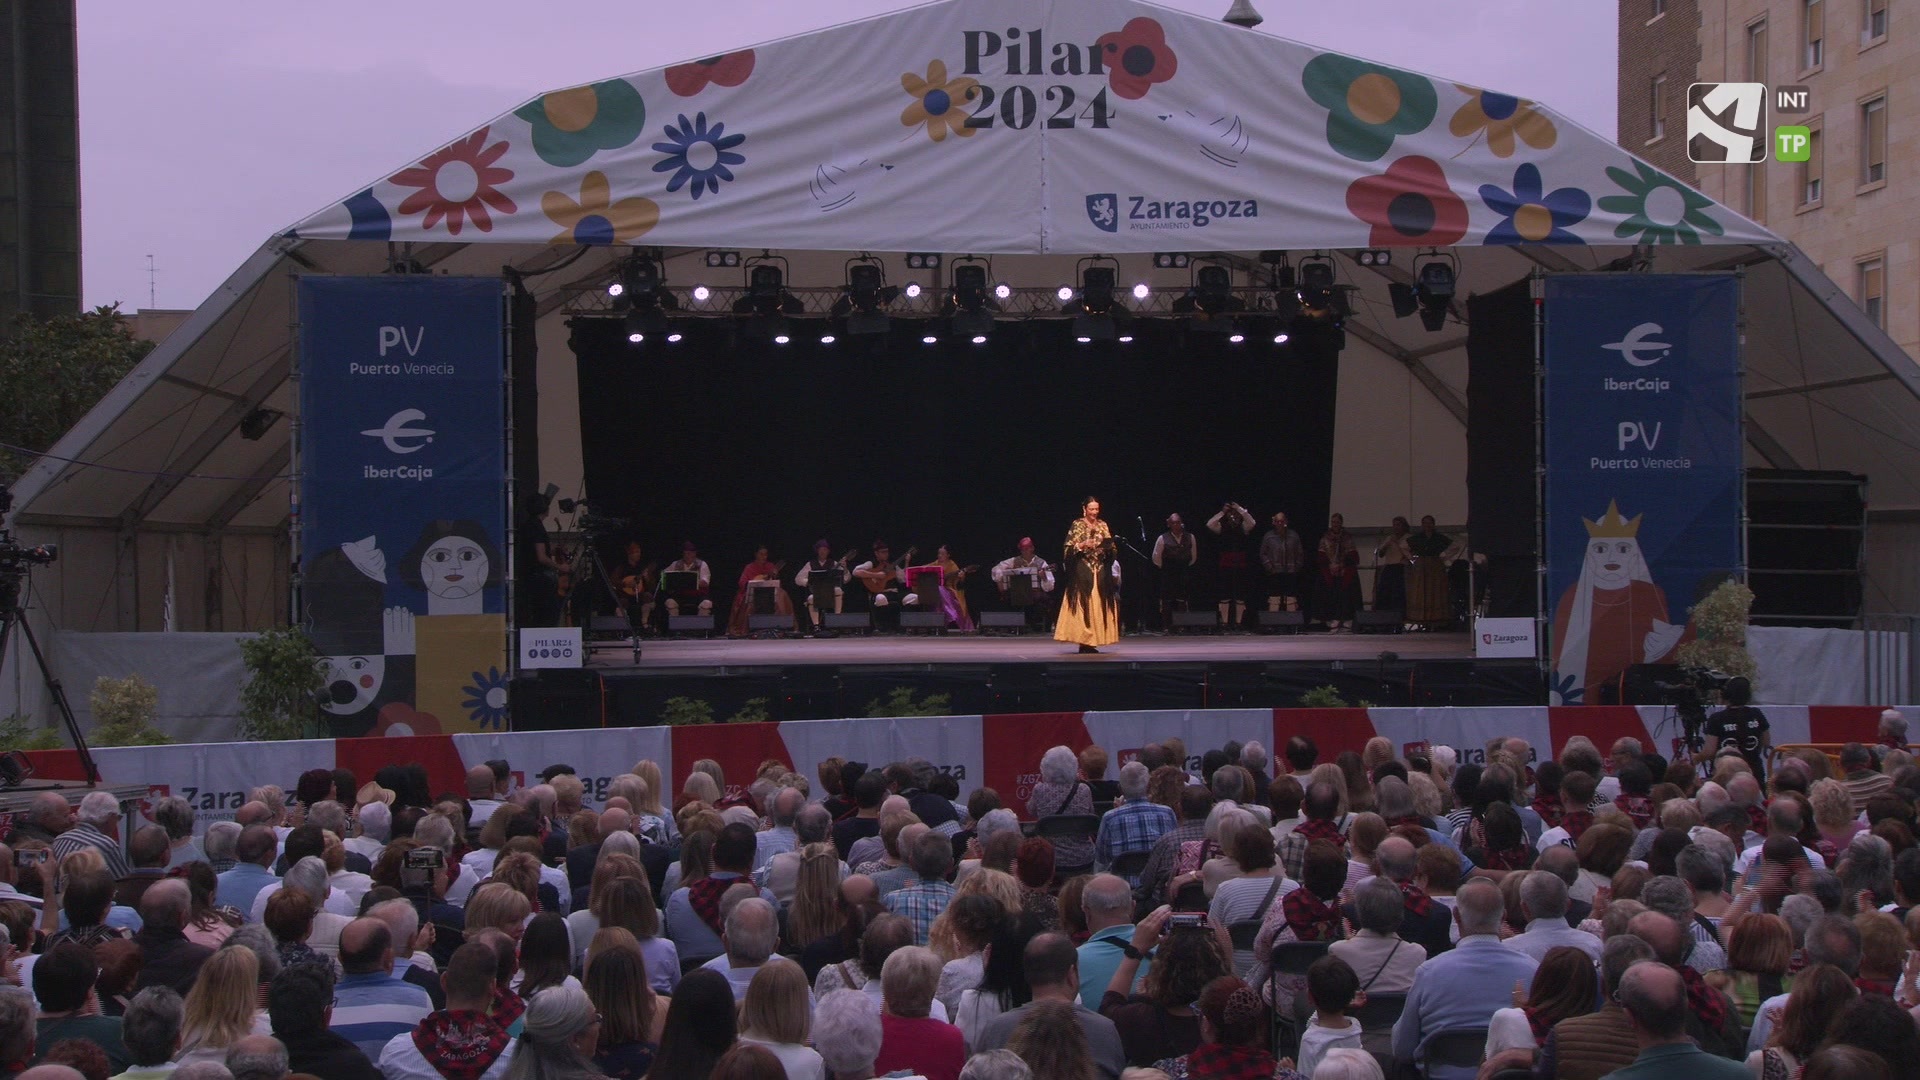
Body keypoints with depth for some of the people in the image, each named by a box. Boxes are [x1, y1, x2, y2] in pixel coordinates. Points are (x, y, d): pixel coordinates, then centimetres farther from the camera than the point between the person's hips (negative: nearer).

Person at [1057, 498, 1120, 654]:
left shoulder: (1103, 525, 13)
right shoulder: (1077, 525, 0)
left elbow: (1112, 548, 13)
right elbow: (1068, 548, -4)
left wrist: (1108, 546, -8)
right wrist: (1083, 545, -18)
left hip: (1100, 570, 5)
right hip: (1082, 570, -5)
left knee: (1098, 605, 1)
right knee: (1083, 604, -9)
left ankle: (1091, 641, 5)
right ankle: (1083, 641, -7)